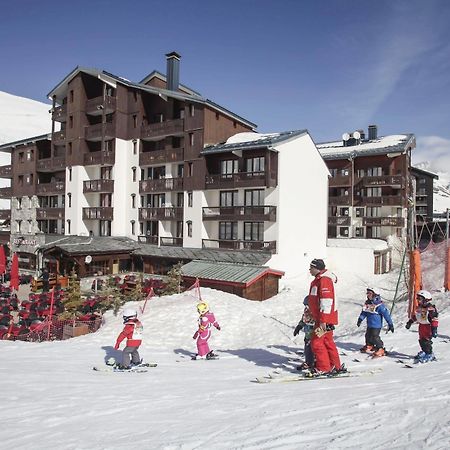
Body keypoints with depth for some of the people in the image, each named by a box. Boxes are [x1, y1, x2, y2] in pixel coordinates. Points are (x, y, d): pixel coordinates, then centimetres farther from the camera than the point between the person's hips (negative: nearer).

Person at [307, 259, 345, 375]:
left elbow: (326, 301, -24)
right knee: (328, 342, 16)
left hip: (325, 318, -10)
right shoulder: (319, 279, 16)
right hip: (321, 318, 10)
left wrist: (323, 320, -25)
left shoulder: (324, 280, -18)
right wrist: (316, 317, 27)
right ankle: (336, 366, 25)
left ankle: (323, 368, 3)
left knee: (316, 342, -6)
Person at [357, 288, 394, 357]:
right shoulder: (367, 303, 3)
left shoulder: (379, 304, -21)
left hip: (376, 325, -8)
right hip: (369, 324, 8)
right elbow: (364, 312, 13)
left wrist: (390, 324, -16)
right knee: (368, 336, 19)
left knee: (375, 337, -10)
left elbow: (386, 314, -18)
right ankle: (369, 346, 42)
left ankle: (381, 349, 5)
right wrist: (360, 319, 4)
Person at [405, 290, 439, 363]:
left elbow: (434, 320, -20)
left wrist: (434, 329, -24)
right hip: (421, 326, 8)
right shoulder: (418, 308, 6)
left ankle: (430, 355, 0)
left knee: (426, 341, -12)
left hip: (428, 326, -8)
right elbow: (414, 316, 20)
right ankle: (424, 351, 32)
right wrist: (410, 322, 23)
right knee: (421, 340, 13)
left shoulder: (431, 309, -19)